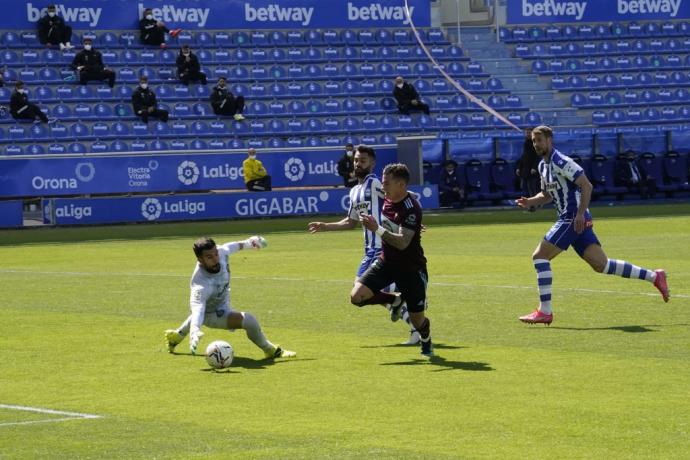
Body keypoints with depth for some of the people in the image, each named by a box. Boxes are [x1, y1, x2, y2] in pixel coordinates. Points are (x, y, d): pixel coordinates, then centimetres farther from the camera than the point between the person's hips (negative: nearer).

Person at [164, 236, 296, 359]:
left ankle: (176, 336, 66)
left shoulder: (222, 252, -29)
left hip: (223, 302, 8)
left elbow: (232, 246, -6)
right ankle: (270, 351, 1)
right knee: (249, 320, -25)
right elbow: (197, 308, -59)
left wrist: (247, 243, 12)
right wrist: (195, 331, -76)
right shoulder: (200, 284, -47)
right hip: (212, 315, -8)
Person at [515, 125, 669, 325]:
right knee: (601, 264, 6)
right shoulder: (543, 166, 16)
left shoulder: (561, 162, -13)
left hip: (574, 220, -9)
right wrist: (530, 202, 9)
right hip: (569, 220, 9)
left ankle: (545, 312, -9)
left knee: (539, 256, -10)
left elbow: (586, 186, -19)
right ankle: (654, 276, 11)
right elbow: (547, 195, 29)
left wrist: (580, 214, -24)